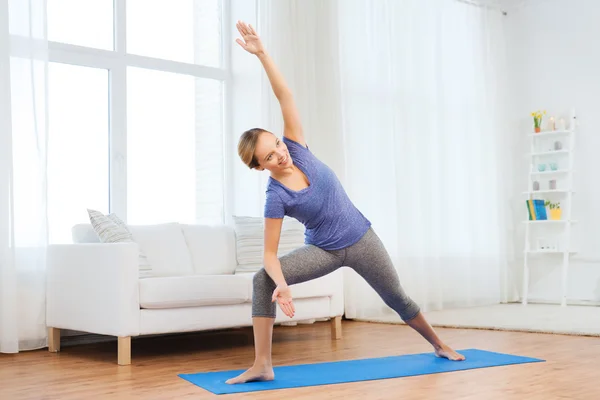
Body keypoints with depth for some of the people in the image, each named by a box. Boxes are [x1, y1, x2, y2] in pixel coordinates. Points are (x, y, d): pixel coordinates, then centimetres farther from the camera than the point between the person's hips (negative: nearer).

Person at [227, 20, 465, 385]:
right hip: (323, 250, -2)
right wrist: (282, 284, -39)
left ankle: (440, 345, 41)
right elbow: (270, 253, -20)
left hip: (361, 239, 3)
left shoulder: (296, 149, -14)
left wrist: (262, 52, -30)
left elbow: (285, 96, -20)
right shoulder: (276, 197, -21)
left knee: (398, 299, 17)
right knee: (262, 281, -25)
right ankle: (262, 365, -20)